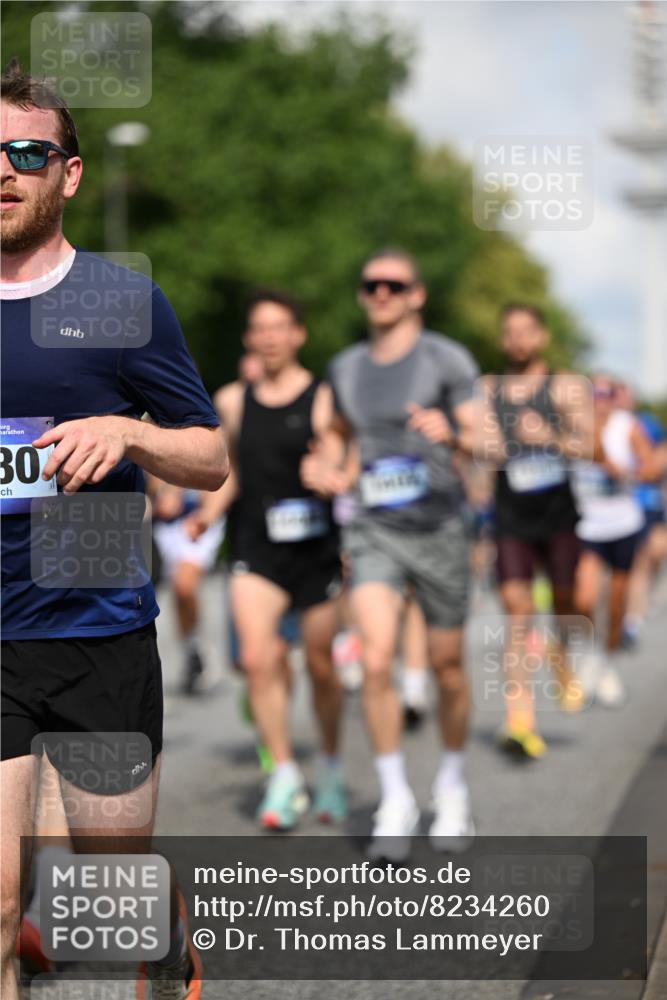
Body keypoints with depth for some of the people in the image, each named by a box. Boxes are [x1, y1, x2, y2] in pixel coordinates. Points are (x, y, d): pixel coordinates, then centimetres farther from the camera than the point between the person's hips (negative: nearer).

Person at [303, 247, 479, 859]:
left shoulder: (446, 360, -3)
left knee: (447, 666, 8)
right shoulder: (345, 369, 10)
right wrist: (340, 475, 6)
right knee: (376, 662, -16)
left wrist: (451, 434, -29)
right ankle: (395, 800, -4)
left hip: (438, 529, -2)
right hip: (375, 533, 2)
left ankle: (452, 786, 31)